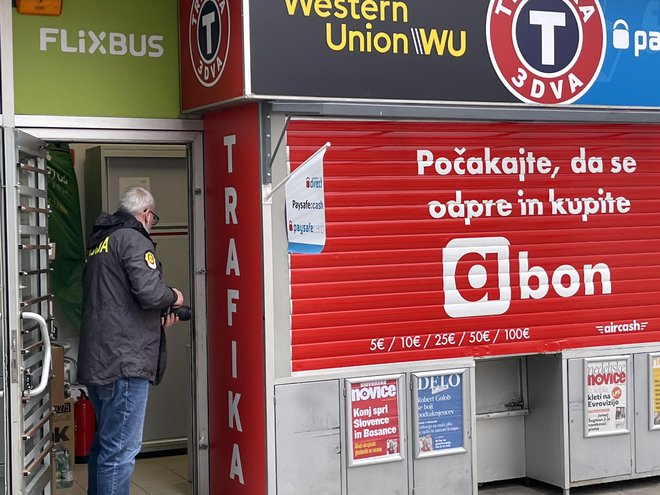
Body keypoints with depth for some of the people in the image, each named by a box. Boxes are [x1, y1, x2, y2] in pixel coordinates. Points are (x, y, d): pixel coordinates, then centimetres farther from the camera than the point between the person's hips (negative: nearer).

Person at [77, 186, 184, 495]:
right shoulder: (133, 239, -8)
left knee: (105, 444, 19)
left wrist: (157, 320, 23)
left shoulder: (98, 242, 21)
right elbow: (149, 291, -21)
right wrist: (173, 296, 0)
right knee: (120, 450, -8)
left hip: (96, 362, 10)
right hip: (124, 362, -10)